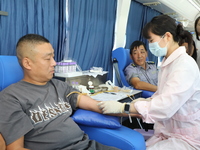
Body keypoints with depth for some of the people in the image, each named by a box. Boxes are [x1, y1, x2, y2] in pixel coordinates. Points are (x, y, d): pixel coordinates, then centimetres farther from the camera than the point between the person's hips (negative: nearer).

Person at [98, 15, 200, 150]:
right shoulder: (169, 61, 7)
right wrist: (146, 101, -8)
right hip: (167, 132, 7)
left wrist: (122, 107, -30)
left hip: (186, 138, -7)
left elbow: (165, 106, -31)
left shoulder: (184, 65, -22)